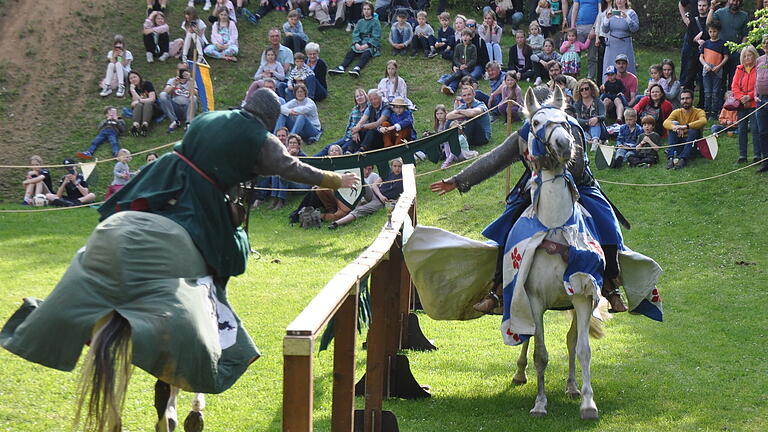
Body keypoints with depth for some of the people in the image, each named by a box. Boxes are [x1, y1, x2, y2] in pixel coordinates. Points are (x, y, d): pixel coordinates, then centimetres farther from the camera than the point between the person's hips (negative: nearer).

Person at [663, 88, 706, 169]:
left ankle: (683, 159, -40)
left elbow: (703, 122, -28)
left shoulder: (699, 112, -3)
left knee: (694, 129, -28)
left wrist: (686, 126, -41)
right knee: (674, 124, -19)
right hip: (679, 143, 2)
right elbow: (666, 123, -16)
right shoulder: (677, 112, 4)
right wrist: (674, 127, -39)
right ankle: (671, 158, -33)